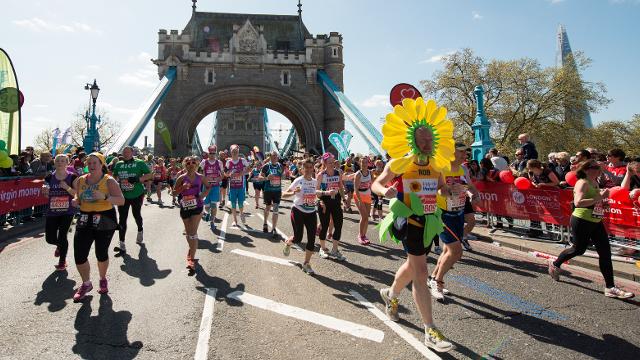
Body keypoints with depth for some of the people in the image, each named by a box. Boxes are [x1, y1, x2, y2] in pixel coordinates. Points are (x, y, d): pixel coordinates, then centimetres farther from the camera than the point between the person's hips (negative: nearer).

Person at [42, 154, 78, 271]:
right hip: (52, 212, 3)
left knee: (62, 236, -5)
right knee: (50, 239, 4)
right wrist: (45, 190, -10)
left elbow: (77, 194, -6)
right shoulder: (50, 177, 3)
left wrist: (67, 188, -21)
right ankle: (60, 245, 42)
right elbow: (47, 195, 11)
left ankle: (62, 262, 15)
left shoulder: (72, 177, -4)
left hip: (67, 212, -3)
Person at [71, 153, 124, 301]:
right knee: (79, 255, -2)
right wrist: (75, 201, -2)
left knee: (101, 253, 8)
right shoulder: (80, 181, 8)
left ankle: (103, 279, 35)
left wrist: (104, 196, -26)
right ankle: (86, 283, 21)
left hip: (104, 220, -4)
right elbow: (77, 199, 21)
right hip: (85, 220, 4)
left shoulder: (109, 181, -7)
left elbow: (121, 201, -12)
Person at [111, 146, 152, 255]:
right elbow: (115, 177, 23)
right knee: (122, 219, -2)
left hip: (137, 195, -3)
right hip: (123, 195, 3)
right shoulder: (119, 165, 9)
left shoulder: (139, 163, -5)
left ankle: (140, 231, 46)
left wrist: (138, 179, -22)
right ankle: (122, 244, -1)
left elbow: (149, 175, -8)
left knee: (136, 214, 15)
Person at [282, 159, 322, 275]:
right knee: (298, 238, -3)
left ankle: (306, 264, 13)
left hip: (311, 213, 4)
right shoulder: (298, 181, -12)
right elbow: (284, 194, -15)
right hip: (298, 212, -4)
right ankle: (287, 243, 35)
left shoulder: (315, 182, 2)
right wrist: (293, 193, -33)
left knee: (312, 239, -2)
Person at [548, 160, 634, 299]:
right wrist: (599, 198, -31)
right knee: (578, 249, 7)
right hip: (581, 221, -8)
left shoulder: (595, 183, 11)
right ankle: (555, 264, 35)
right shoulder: (582, 183, -16)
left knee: (606, 252, 1)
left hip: (596, 222, 8)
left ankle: (610, 287, 6)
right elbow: (578, 202, -32)